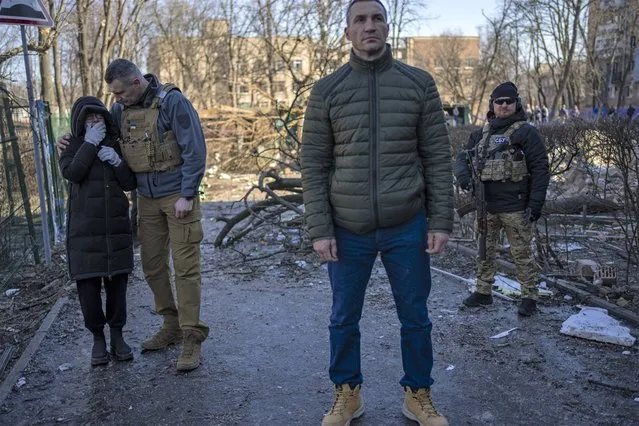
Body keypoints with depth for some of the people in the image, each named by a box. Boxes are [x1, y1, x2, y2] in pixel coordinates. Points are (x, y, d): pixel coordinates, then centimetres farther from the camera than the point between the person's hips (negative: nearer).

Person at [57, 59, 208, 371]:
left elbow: (195, 150, -15)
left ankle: (192, 337, 3)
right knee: (152, 266, 11)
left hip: (178, 197, -7)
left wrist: (187, 196, -17)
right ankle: (171, 326, 26)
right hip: (147, 199, 7)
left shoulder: (172, 101, -13)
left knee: (185, 267, -5)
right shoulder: (121, 109, 6)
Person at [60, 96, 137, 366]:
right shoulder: (73, 146, 5)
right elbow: (71, 173, -15)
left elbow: (130, 184, 4)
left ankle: (117, 335, 17)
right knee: (88, 283, 0)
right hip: (85, 229, -1)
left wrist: (117, 161, -12)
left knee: (117, 281, 4)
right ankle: (97, 338, 14)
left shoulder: (116, 145, 10)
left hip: (116, 225, 2)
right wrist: (89, 143, -16)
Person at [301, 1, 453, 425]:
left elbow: (437, 157, 1)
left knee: (415, 317, 13)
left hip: (407, 228, 0)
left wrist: (441, 221, -3)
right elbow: (314, 165, -1)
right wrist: (320, 229, -6)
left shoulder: (420, 84, 1)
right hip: (348, 231, 0)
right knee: (344, 320, 13)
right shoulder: (326, 91, 0)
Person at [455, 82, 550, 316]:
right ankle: (483, 292, 28)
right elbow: (463, 157, 15)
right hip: (486, 206, 6)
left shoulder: (526, 132, -5)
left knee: (522, 254, 3)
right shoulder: (481, 133, 12)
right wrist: (464, 176, -8)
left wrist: (535, 204, -14)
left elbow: (540, 170, -9)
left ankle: (529, 297, 15)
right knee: (484, 251, 15)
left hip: (515, 208, -6)